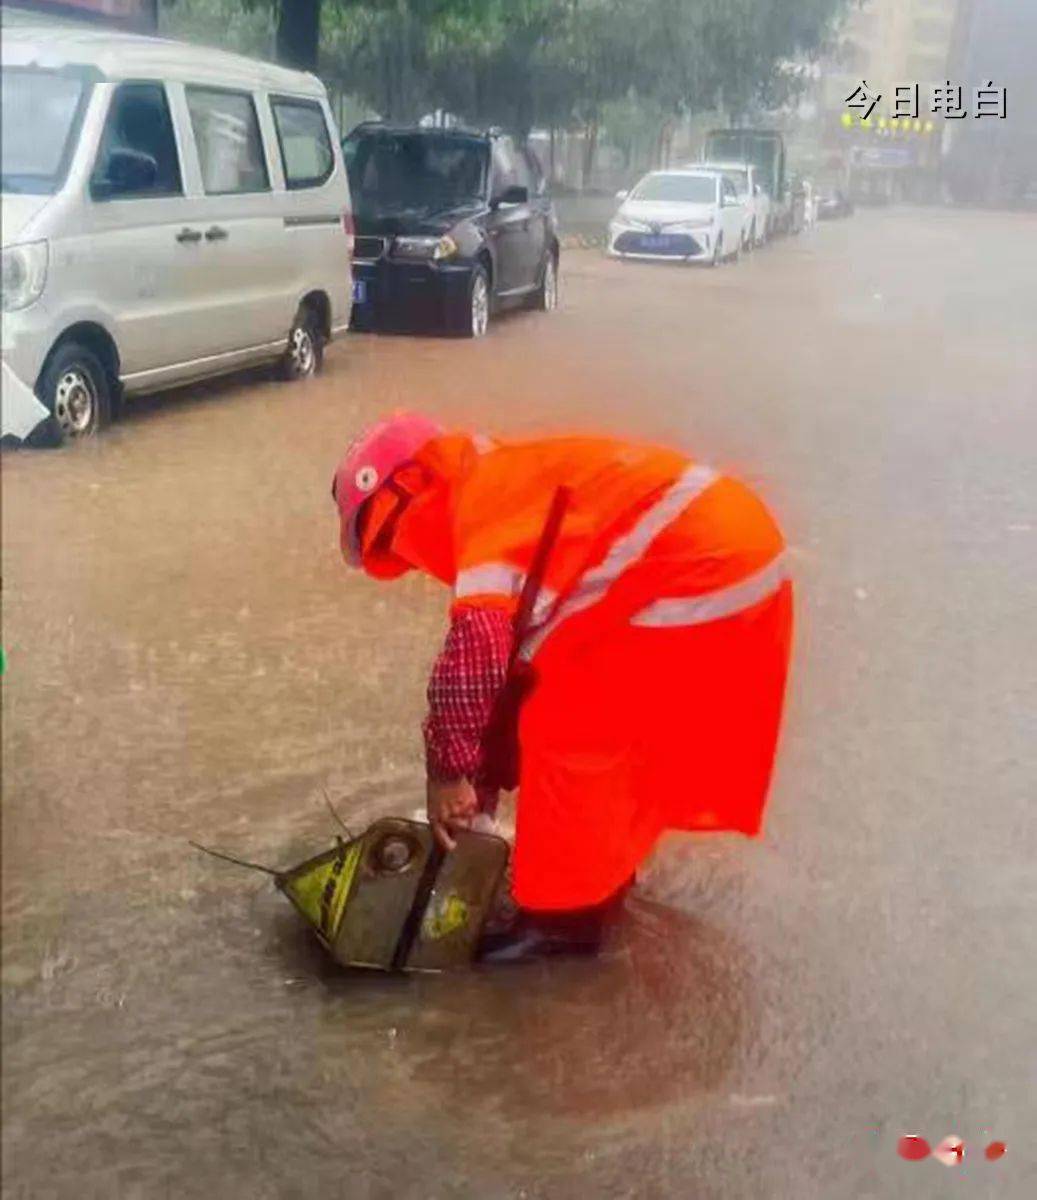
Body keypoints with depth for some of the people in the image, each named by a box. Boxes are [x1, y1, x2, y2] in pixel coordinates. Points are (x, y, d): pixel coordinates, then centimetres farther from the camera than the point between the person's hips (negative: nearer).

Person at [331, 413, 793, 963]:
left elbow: (477, 644, -28)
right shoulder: (510, 486, 17)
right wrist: (486, 765, 24)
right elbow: (510, 641, 23)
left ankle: (564, 913, 11)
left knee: (568, 730, -1)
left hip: (698, 570, -10)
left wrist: (449, 768, -18)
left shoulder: (484, 498, -14)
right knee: (619, 727, 23)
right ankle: (604, 872, 38)